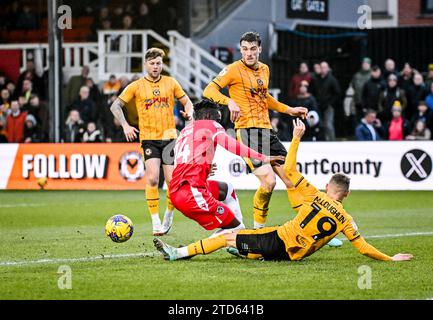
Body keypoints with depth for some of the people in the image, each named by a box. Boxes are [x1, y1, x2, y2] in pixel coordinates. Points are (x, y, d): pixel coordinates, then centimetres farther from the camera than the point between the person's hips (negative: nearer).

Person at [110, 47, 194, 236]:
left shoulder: (171, 83, 9)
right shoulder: (137, 86, 4)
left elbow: (186, 101, 18)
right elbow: (115, 105, 7)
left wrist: (189, 112, -5)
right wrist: (125, 125, -7)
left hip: (169, 137, 2)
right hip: (148, 138, -2)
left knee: (172, 181, -4)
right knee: (153, 178, -18)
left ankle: (169, 215, 20)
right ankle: (156, 222, -11)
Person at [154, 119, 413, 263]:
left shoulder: (316, 197, -8)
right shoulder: (345, 219, -1)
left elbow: (290, 170, -7)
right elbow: (363, 246, -2)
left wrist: (297, 138, 0)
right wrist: (390, 258, 8)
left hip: (279, 241, -3)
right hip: (293, 255, 3)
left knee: (229, 237, 5)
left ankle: (179, 253, 6)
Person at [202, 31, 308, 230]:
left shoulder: (265, 69, 16)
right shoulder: (234, 69, -5)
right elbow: (209, 91, -10)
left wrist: (288, 110, 30)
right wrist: (229, 101, -26)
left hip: (267, 130, 7)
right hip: (247, 130, -7)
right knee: (269, 180, -20)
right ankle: (258, 228, -2)